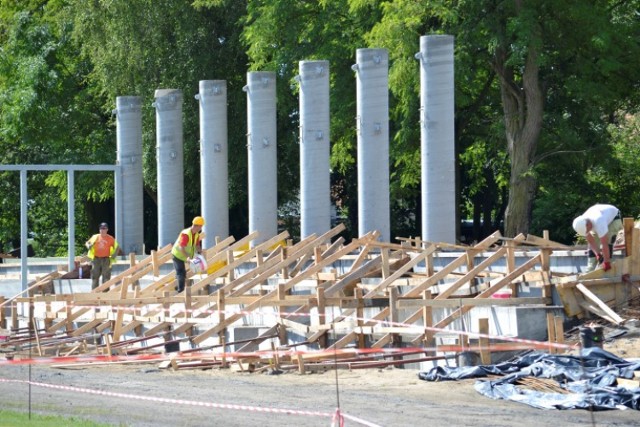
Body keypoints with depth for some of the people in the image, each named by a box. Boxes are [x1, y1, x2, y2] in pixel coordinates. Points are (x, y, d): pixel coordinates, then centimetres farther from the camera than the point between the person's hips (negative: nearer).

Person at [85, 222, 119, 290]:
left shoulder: (110, 238, 4)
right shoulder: (95, 237, 9)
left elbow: (116, 247, 10)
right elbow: (87, 243, 17)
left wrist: (114, 255, -6)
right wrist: (88, 246, -6)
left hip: (106, 259, -2)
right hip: (96, 259, 2)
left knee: (106, 276, -3)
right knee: (95, 276, 3)